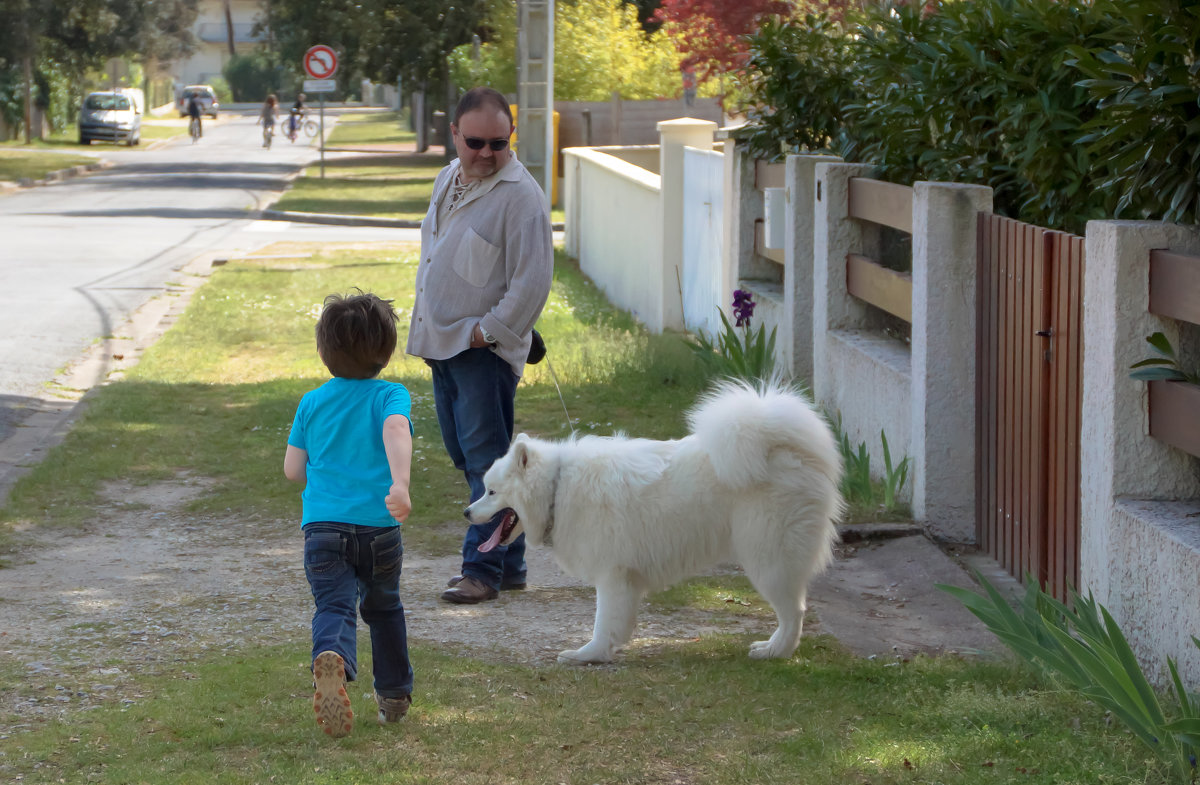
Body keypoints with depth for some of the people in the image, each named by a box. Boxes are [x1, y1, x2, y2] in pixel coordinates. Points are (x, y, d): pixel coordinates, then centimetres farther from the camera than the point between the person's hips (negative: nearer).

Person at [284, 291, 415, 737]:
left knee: (334, 605, -11)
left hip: (322, 524, 0)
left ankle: (331, 658, -45)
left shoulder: (312, 403, 12)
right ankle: (394, 695, 30)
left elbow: (292, 470, 14)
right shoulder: (390, 395, 3)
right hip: (378, 523, 0)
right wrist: (400, 484, -33)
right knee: (383, 608, 20)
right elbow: (396, 430, -20)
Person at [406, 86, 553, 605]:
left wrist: (487, 331, -15)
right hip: (441, 343, 8)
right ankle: (509, 564, 17)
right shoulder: (448, 179, 13)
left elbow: (532, 280, -16)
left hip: (485, 349, -8)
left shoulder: (520, 195, -13)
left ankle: (483, 568, -5)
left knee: (485, 459, -8)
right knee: (466, 456, 10)